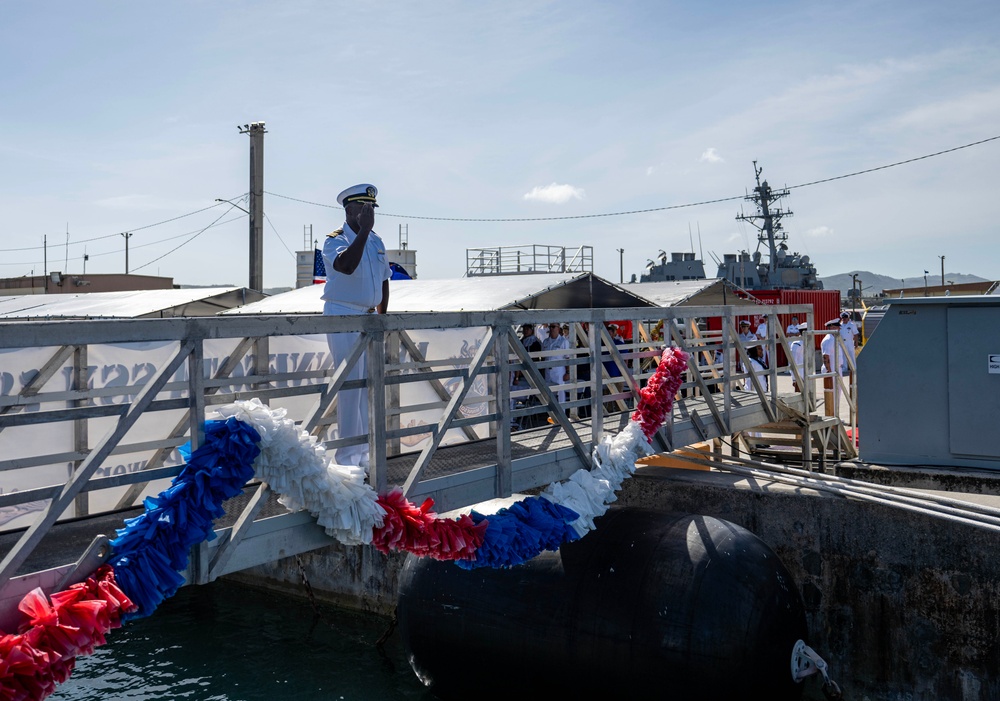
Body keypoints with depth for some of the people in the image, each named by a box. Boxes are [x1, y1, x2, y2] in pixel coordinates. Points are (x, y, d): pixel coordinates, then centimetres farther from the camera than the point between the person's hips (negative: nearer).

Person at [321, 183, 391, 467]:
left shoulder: (376, 242, 12)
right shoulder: (335, 241, -8)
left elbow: (384, 281, 19)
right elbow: (346, 265, -31)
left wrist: (381, 318, 13)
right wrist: (364, 230, -28)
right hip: (342, 316, -7)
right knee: (350, 385, -9)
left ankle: (364, 451, 18)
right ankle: (347, 455, -2)